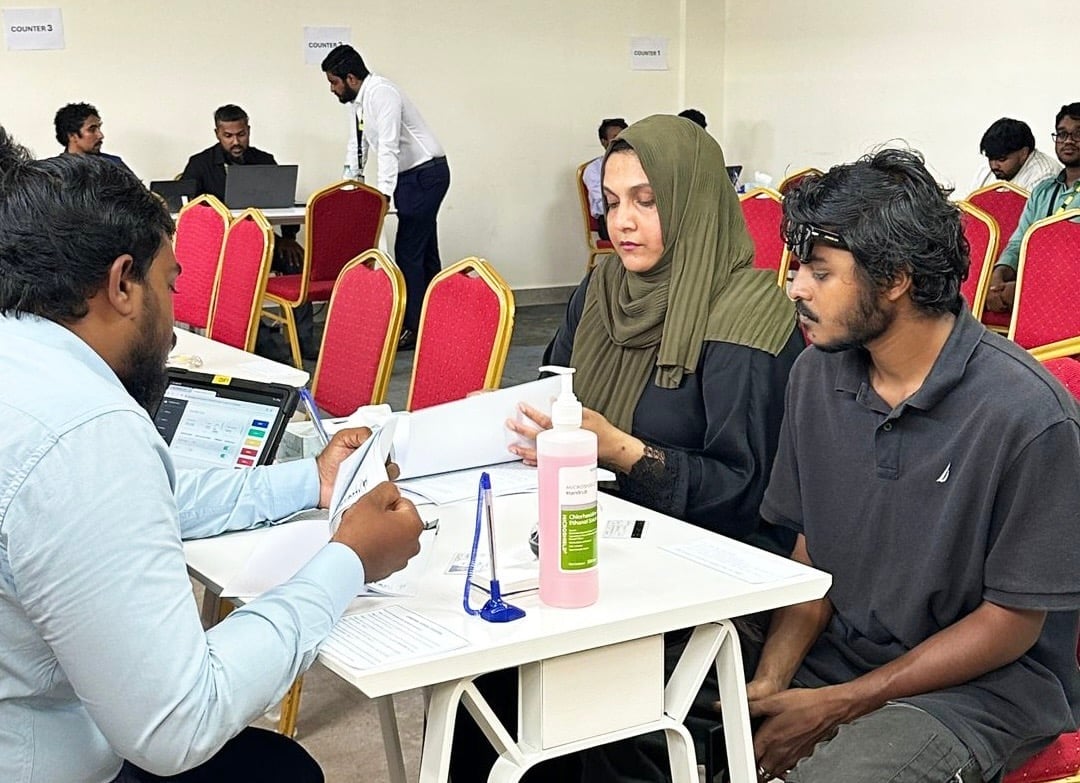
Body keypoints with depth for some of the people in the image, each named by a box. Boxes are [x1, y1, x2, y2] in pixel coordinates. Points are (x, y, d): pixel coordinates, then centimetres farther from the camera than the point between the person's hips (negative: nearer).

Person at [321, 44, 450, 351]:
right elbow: (357, 144, 13)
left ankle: (411, 327, -4)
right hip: (410, 176, 10)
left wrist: (383, 194, -33)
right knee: (424, 251, 13)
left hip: (425, 174, -9)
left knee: (409, 251, -10)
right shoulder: (356, 100, 6)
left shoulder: (381, 94, -21)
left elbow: (388, 147, -29)